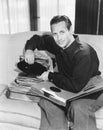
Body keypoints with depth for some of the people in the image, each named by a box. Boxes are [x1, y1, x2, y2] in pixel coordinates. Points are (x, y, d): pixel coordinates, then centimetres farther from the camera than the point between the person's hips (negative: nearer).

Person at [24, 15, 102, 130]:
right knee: (46, 101, -23)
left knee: (78, 107, -37)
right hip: (67, 89, 5)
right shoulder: (56, 44, -4)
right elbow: (37, 38, 16)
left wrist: (51, 76, -18)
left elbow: (76, 86, -30)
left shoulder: (84, 53, -26)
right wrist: (29, 49, -6)